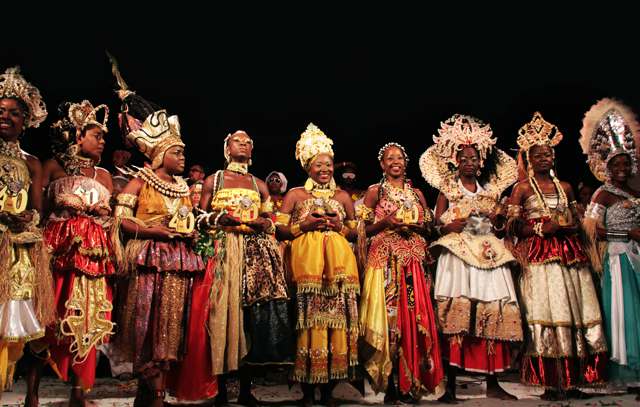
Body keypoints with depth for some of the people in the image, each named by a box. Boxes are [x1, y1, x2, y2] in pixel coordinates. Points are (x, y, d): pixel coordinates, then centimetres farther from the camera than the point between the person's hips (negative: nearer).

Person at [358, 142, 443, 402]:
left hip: (414, 261, 3)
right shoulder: (375, 192, 6)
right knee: (388, 315, -7)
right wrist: (385, 222, -13)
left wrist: (414, 226, -3)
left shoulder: (417, 193, 16)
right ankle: (390, 385, 3)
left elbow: (428, 228, 18)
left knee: (415, 316, -2)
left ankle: (410, 383, 9)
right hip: (385, 260, -3)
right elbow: (363, 229, 2)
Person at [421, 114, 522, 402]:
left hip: (489, 256, 4)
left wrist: (496, 220, -2)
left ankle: (493, 383, 13)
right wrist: (455, 225, -17)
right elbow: (438, 226, 1)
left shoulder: (491, 190, 15)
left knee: (493, 315, 1)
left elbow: (501, 227, 18)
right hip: (457, 256, -4)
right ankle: (450, 385, -2)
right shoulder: (448, 189, 5)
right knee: (456, 316, -10)